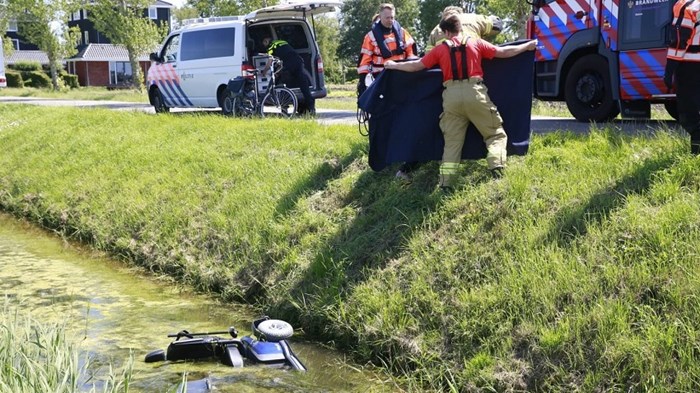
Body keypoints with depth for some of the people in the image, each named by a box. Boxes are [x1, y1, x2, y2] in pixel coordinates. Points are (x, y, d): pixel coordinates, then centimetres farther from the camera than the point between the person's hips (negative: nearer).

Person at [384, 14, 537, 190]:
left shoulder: (440, 48, 13)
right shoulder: (476, 43, 12)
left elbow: (417, 65, 16)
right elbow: (503, 52, 15)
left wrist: (393, 65, 31)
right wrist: (528, 46, 29)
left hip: (451, 96, 1)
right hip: (474, 92, -1)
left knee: (452, 141, 8)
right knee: (495, 133, 9)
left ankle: (446, 181, -3)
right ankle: (496, 165, -14)